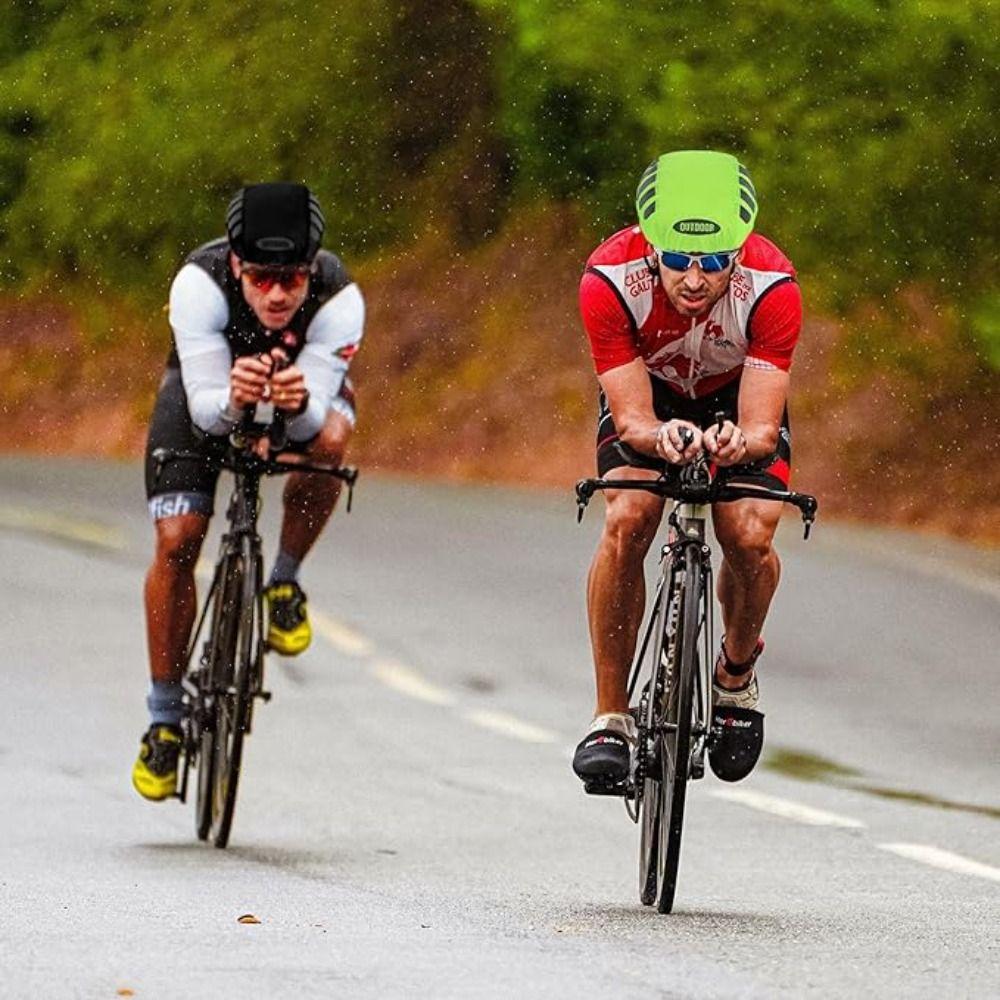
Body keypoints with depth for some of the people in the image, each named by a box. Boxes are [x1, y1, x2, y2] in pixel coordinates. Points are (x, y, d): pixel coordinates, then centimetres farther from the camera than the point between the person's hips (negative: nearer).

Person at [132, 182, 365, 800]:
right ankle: (165, 719, 2)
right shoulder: (200, 284, -37)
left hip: (308, 385, 0)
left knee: (330, 439, -36)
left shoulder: (339, 299, -36)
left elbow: (315, 418, -37)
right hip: (208, 385, 0)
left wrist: (299, 402, -60)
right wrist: (233, 399, -60)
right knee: (176, 544, -14)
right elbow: (206, 407, -37)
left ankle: (284, 582, -9)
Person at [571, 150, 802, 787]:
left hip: (739, 399, 0)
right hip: (648, 392, 0)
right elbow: (632, 420, -33)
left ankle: (737, 670, 9)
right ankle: (611, 718, -13)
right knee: (626, 520, -26)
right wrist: (660, 437, -56)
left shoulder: (772, 287, -36)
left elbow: (762, 429, -36)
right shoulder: (611, 280, -35)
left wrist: (741, 442, -60)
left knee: (749, 536, -24)